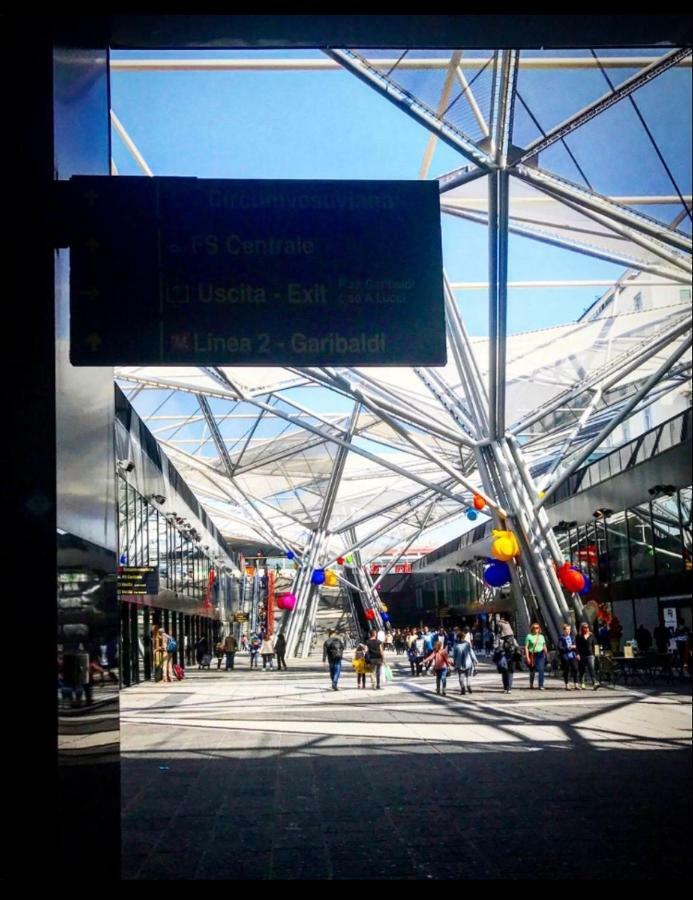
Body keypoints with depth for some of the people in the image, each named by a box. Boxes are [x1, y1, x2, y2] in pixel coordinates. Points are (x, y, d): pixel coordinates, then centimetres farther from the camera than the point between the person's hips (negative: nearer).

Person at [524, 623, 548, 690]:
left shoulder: (541, 636, 12)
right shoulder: (529, 636, 0)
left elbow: (544, 646, 19)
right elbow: (526, 647, -4)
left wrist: (546, 654, 15)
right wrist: (527, 657, -10)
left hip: (540, 655, 2)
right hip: (532, 655, -2)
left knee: (541, 670, -11)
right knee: (532, 671, 8)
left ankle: (541, 685, -11)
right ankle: (531, 685, 27)